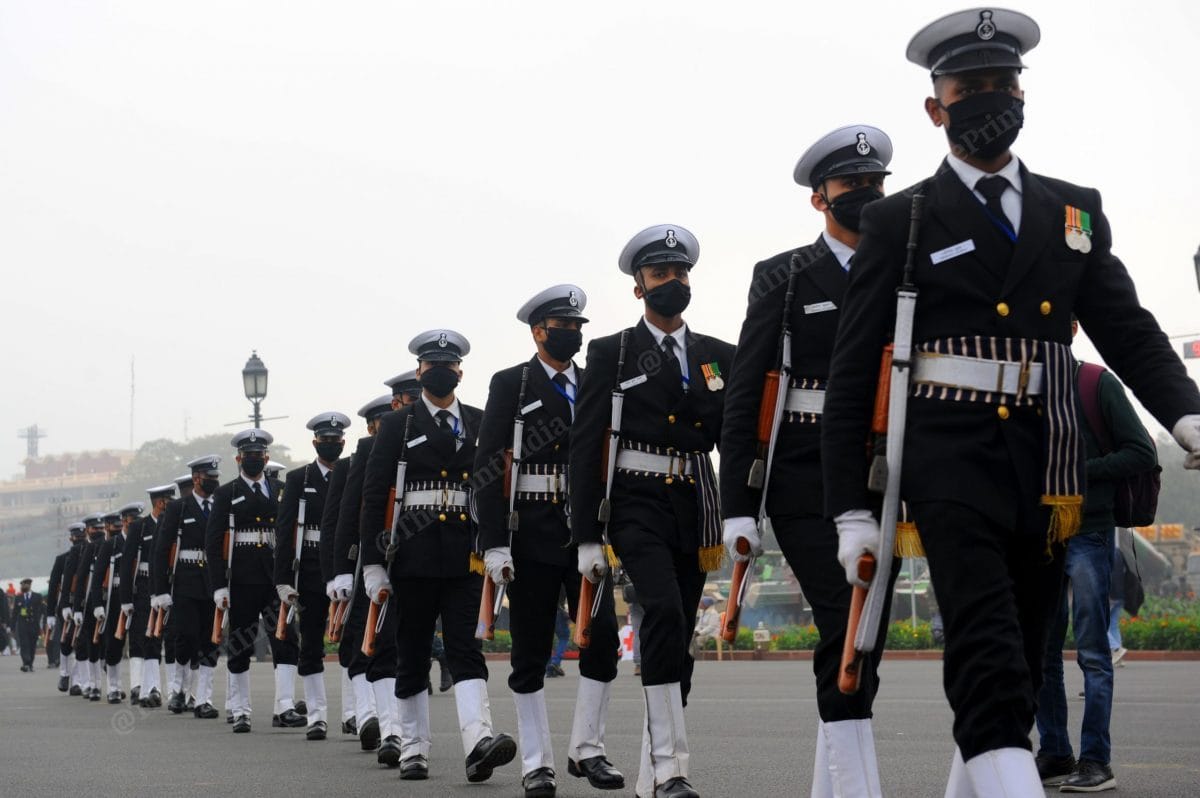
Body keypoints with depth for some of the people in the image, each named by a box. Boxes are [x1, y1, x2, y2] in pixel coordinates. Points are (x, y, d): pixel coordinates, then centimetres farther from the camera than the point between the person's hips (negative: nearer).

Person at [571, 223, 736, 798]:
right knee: (664, 612, -25)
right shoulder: (610, 355, 0)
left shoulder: (720, 357, 11)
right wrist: (587, 536, -8)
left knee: (677, 637, 6)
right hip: (637, 506, -4)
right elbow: (585, 447, -3)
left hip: (696, 509, 4)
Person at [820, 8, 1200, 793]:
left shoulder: (1076, 212, 15)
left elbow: (1129, 330, 8)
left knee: (1021, 666, 10)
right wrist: (851, 509, -3)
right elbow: (853, 372, 3)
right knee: (990, 662, -18)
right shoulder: (899, 221, 4)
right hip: (953, 460, -4)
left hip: (1048, 466, 4)